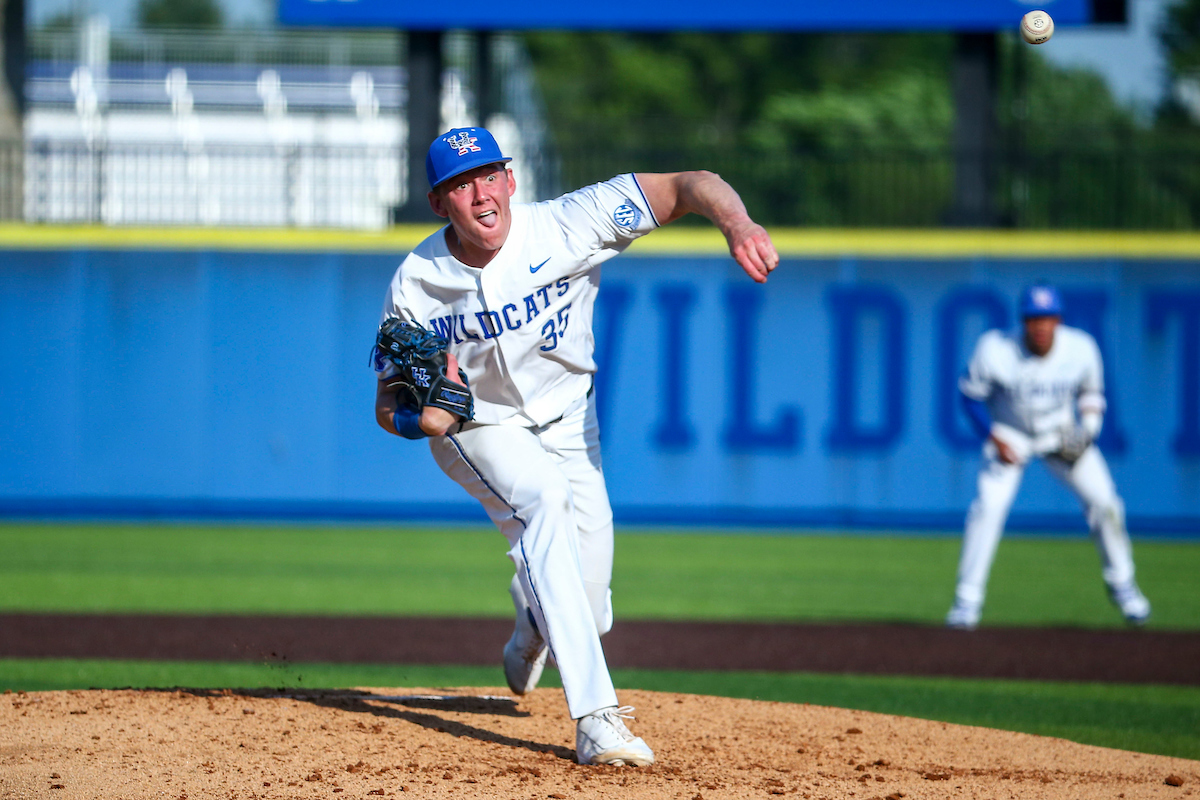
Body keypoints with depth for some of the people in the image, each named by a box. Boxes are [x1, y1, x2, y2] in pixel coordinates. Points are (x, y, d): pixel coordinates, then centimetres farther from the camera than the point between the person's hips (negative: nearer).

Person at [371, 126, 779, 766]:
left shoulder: (566, 226, -24)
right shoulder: (416, 284, -20)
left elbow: (689, 186, -26)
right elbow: (388, 407, -13)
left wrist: (738, 224, -48)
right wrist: (424, 417, -37)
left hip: (566, 424, 2)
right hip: (479, 431, -2)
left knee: (586, 602, 0)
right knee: (544, 498, -34)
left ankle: (530, 635, 44)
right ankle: (594, 718, -40)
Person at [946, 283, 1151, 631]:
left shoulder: (1081, 349, -20)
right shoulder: (995, 350, -27)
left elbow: (1091, 392, 0)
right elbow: (971, 394, -12)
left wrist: (1090, 426, -15)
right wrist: (994, 438, -21)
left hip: (1064, 435, 2)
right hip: (1010, 435, -2)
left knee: (1103, 502, -5)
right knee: (989, 506, -20)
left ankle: (1121, 583, 20)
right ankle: (967, 599, -10)